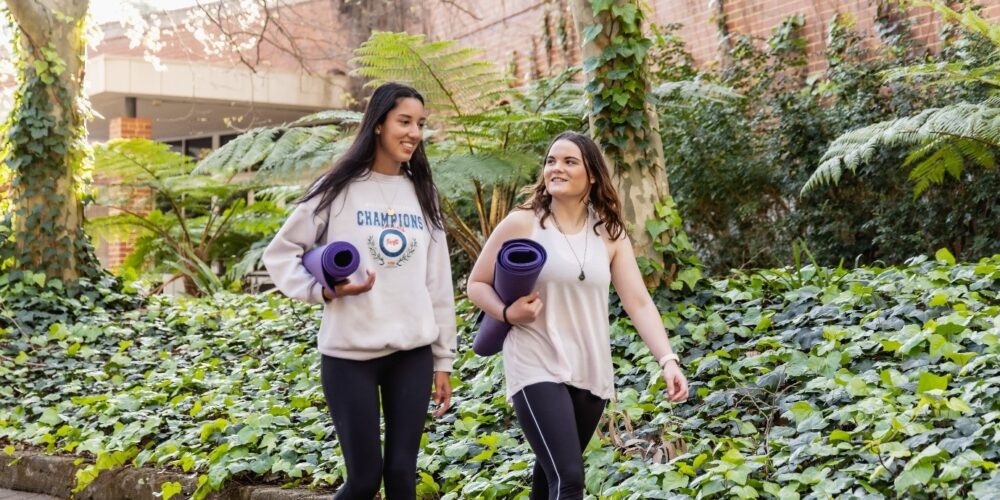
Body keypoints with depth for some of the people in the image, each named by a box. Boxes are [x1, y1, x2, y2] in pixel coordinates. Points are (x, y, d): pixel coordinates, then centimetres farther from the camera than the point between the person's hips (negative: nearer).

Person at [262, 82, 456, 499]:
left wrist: (443, 360, 10)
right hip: (350, 354, -3)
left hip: (413, 354, 4)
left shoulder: (422, 195, 10)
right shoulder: (338, 188, -2)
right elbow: (280, 255, 3)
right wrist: (324, 290, -15)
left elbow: (438, 282, 11)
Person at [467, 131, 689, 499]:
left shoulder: (610, 234, 5)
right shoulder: (521, 224, -5)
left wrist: (667, 360, -14)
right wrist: (507, 313, -18)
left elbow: (639, 302, -1)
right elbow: (477, 284, 2)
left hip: (591, 373, 5)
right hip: (538, 369, -4)